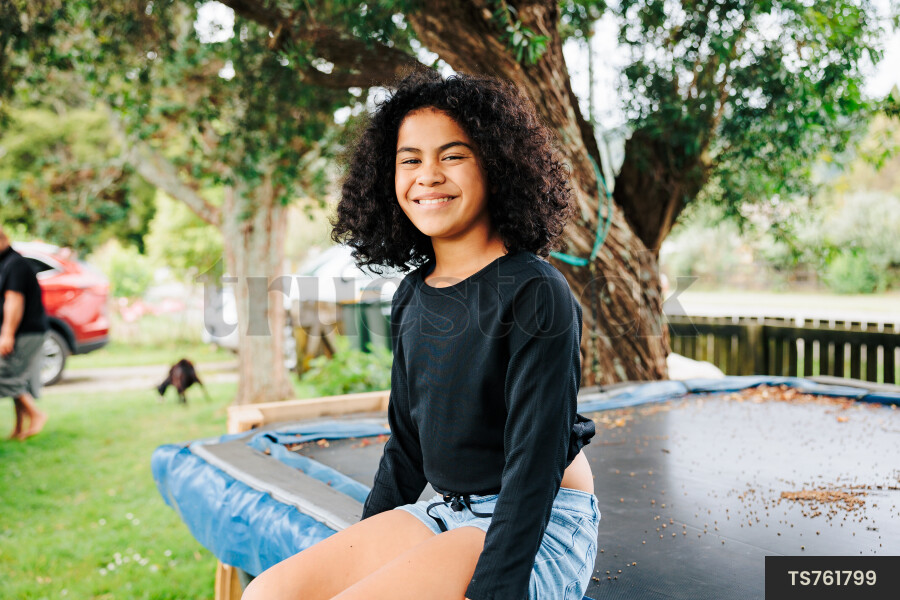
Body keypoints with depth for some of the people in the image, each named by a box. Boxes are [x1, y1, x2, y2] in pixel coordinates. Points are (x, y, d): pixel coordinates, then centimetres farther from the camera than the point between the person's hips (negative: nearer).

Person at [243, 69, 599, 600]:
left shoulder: (536, 292, -15)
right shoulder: (411, 297, 7)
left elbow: (535, 459, -18)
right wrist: (362, 545, 15)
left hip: (540, 528, -6)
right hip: (447, 514, 7)